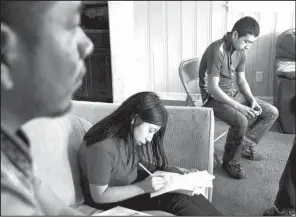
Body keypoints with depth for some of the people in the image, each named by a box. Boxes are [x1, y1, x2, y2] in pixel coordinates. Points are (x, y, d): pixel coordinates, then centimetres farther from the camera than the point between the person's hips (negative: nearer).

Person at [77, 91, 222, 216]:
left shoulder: (134, 136, -7)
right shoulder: (102, 147, -31)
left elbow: (153, 166, 6)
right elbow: (99, 196, -25)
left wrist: (180, 172, -9)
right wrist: (142, 187, -32)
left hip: (131, 184, 7)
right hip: (107, 200, -7)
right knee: (175, 198, -21)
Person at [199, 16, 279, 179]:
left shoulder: (240, 51, 1)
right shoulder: (216, 51, -25)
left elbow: (241, 80, 10)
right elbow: (212, 88, -27)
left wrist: (252, 100, -8)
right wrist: (239, 107, -28)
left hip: (234, 93, 9)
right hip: (214, 97, -8)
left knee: (272, 112, 3)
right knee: (241, 121, -33)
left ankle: (246, 146, 13)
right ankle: (231, 161, -9)